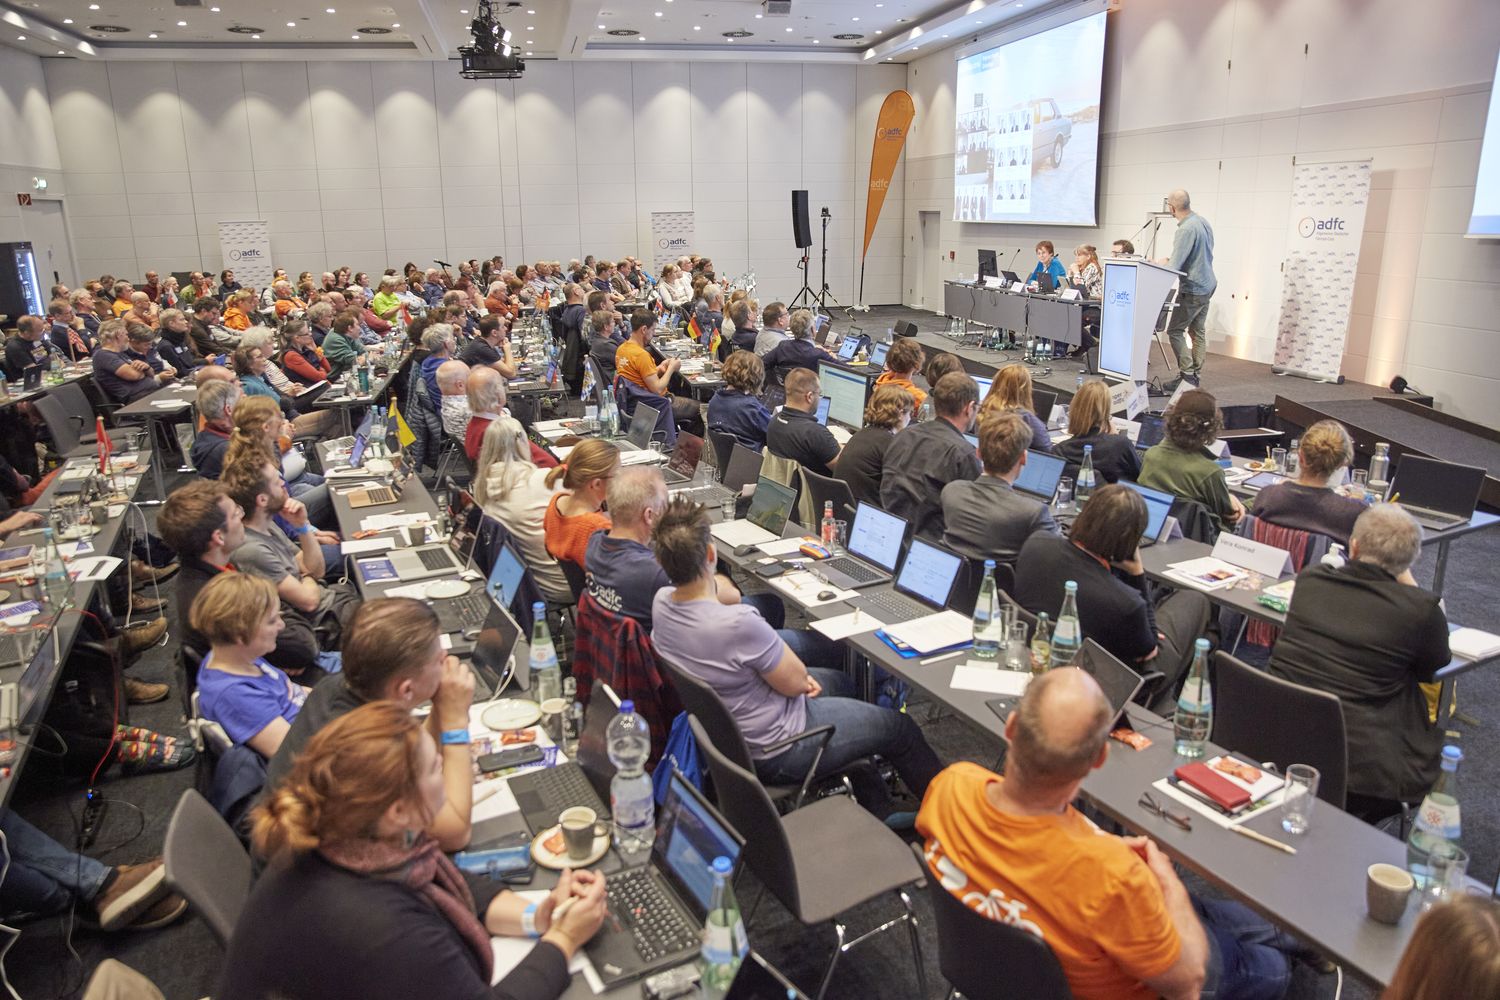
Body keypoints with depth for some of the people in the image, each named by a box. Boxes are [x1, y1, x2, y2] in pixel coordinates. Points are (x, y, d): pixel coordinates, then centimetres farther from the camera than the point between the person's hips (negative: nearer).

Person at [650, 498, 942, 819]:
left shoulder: (661, 602, -12)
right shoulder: (738, 624, -38)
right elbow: (796, 682, -22)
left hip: (721, 729, 8)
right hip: (771, 752, -8)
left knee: (839, 682, 28)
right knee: (899, 727, 10)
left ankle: (875, 809, 42)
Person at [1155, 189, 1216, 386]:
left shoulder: (1186, 229, -22)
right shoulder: (1203, 221, 6)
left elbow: (1174, 267, -23)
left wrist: (1162, 263, -2)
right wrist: (1169, 260, 15)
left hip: (1193, 289, -9)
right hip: (1207, 285, 9)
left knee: (1175, 331, -4)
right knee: (1198, 331, 12)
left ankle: (1187, 374, -7)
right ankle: (1196, 375, 16)